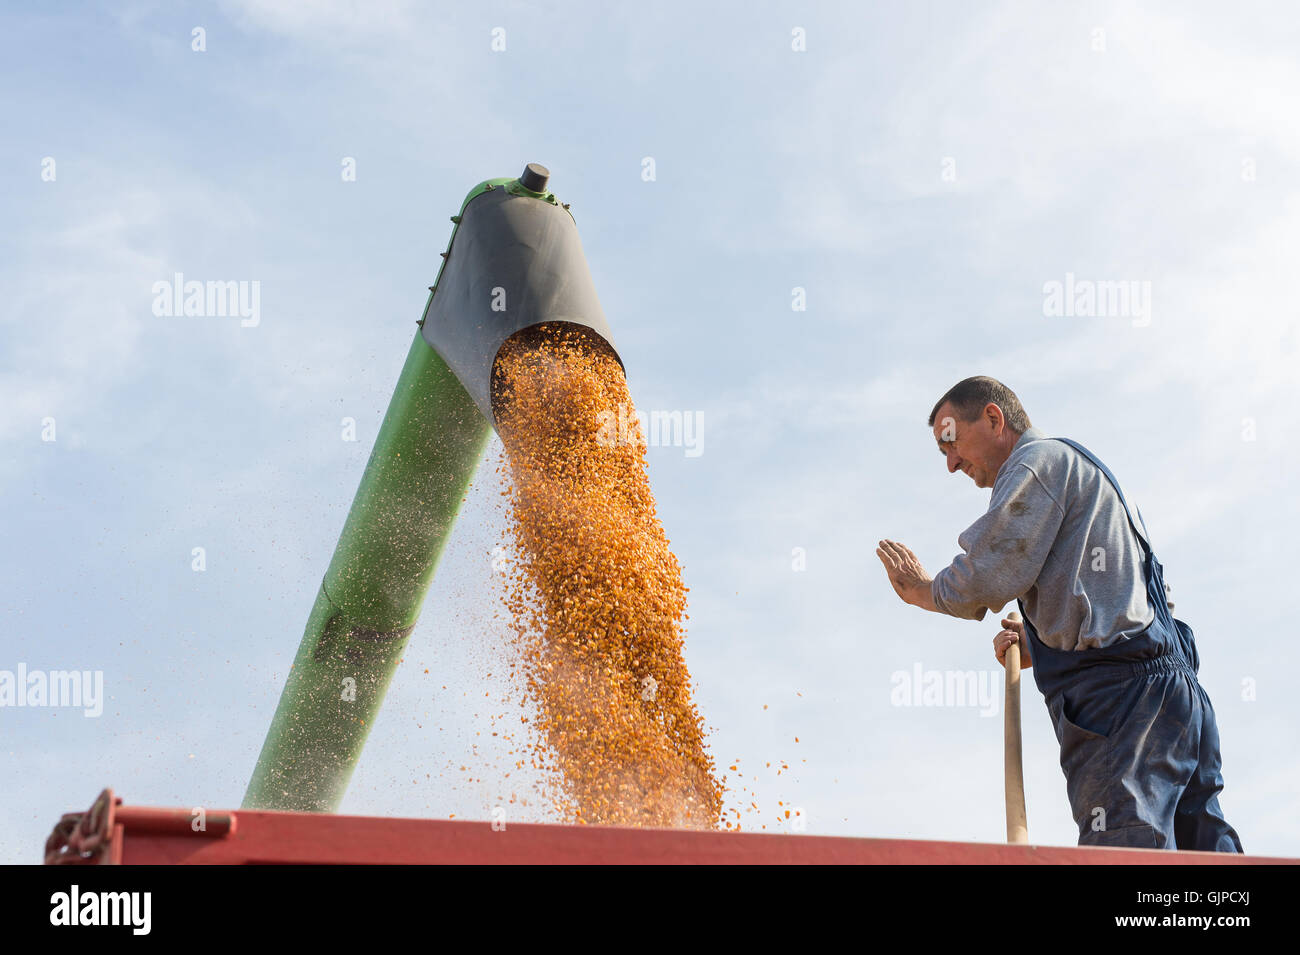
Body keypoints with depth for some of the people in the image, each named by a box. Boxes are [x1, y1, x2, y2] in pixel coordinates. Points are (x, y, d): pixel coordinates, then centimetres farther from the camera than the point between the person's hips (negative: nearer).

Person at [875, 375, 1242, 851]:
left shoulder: (1040, 459, 2)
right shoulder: (1087, 469, 33)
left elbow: (990, 576, -10)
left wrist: (923, 590, 9)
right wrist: (1042, 646, 24)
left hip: (1119, 696, -10)